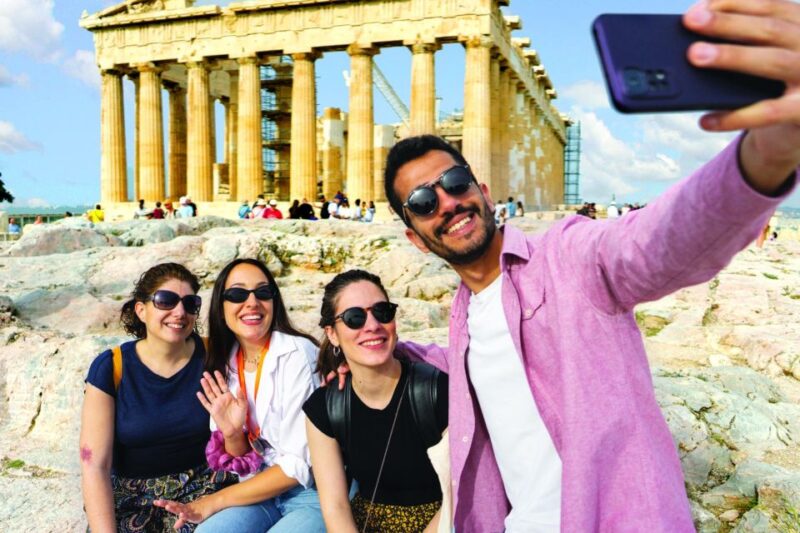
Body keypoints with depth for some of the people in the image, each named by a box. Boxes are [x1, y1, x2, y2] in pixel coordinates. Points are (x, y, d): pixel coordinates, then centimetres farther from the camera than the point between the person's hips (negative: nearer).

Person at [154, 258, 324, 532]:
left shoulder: (297, 354, -17)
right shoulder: (225, 365, 2)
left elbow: (300, 466, -17)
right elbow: (242, 462, 7)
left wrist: (214, 502, -11)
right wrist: (231, 433, -15)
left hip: (316, 490, -4)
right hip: (262, 489, 5)